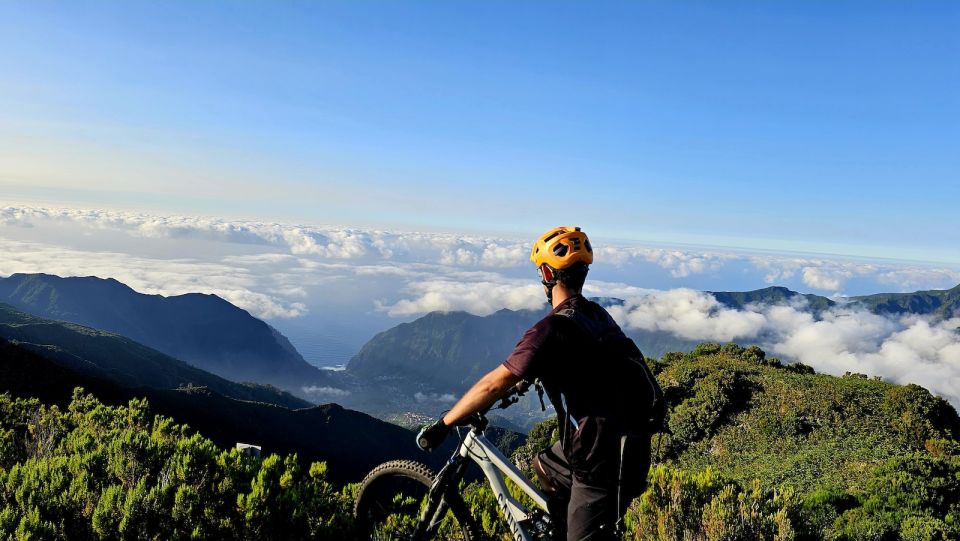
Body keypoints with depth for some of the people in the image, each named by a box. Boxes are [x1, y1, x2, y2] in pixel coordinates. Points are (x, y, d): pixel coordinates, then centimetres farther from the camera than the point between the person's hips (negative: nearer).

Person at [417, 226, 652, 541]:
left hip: (603, 460, -9)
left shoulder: (554, 328, -21)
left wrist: (442, 425, -13)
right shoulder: (596, 314, 5)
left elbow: (494, 384, -22)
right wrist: (521, 382, 34)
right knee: (544, 466, 28)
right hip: (623, 440, 9)